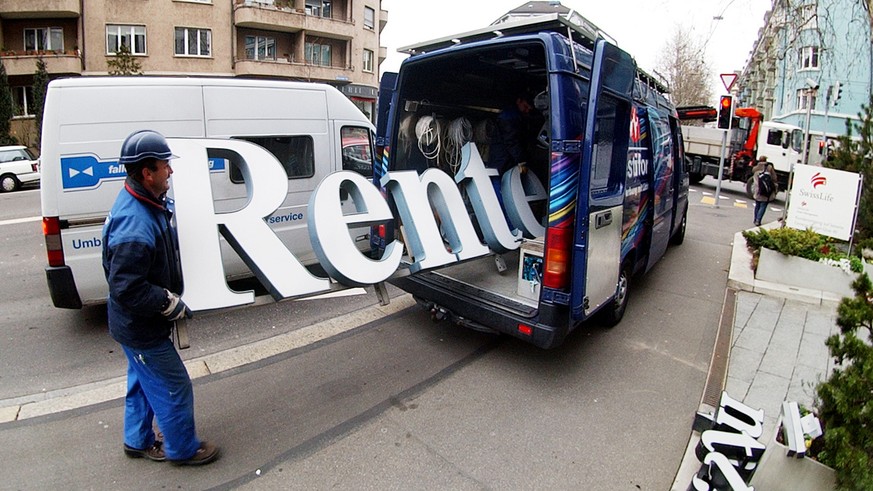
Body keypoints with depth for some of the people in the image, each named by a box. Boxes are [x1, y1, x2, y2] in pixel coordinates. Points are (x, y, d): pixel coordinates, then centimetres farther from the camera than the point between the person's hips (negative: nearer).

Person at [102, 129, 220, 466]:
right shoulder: (135, 228, -34)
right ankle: (183, 449, 28)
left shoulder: (148, 202, -3)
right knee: (173, 388, 7)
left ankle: (138, 441, 45)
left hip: (136, 323, 10)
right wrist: (170, 303, -21)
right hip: (141, 328, -10)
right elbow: (126, 290, -32)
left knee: (143, 381, 25)